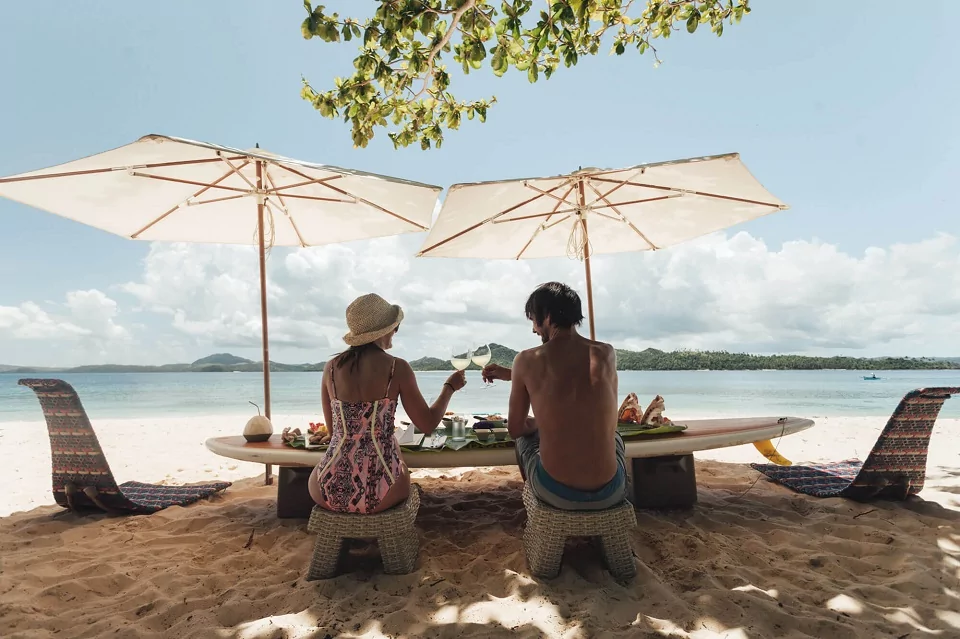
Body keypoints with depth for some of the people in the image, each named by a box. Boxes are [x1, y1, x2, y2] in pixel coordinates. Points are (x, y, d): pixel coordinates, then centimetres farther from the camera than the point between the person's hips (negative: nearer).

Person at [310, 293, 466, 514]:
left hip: (330, 490, 2)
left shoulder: (331, 368, 3)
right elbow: (428, 424, 1)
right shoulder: (397, 368, -7)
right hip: (378, 493, -2)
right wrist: (450, 386, 17)